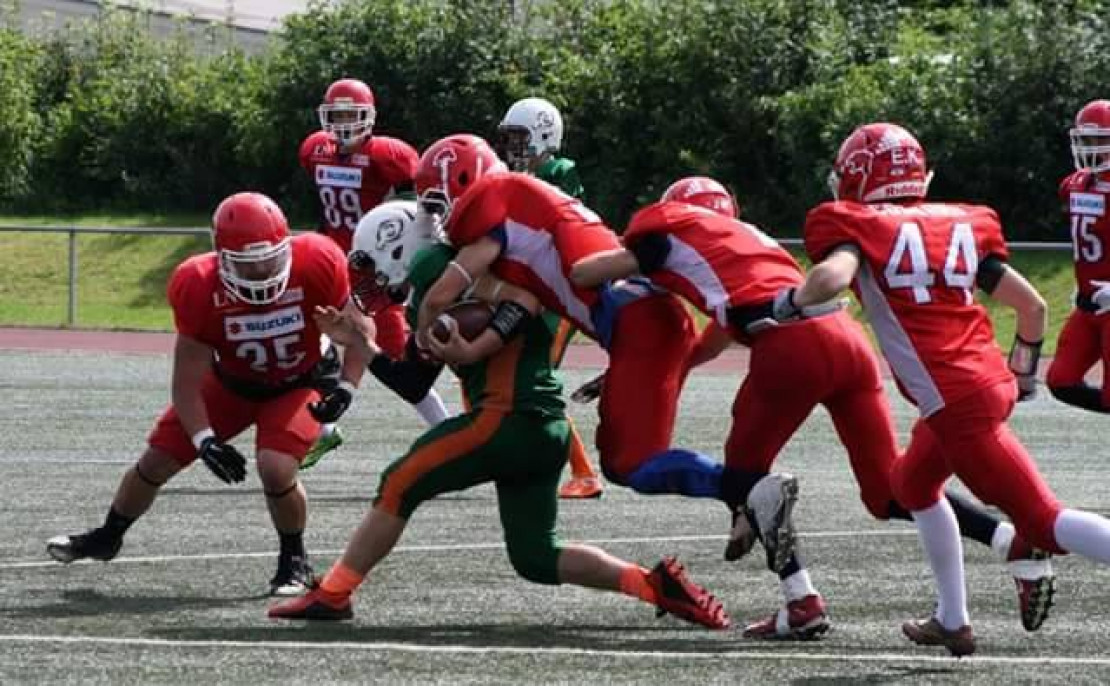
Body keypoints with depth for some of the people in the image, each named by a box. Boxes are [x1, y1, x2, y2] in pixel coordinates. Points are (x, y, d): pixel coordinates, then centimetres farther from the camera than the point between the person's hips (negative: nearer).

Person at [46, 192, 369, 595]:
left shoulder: (315, 265, -32)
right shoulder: (199, 287, -30)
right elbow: (187, 381, -22)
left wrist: (344, 391, -28)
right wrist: (205, 441, -34)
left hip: (295, 386, -2)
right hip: (231, 384, 2)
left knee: (276, 469, -26)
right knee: (157, 461, 7)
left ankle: (294, 562, 2)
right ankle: (107, 537, 36)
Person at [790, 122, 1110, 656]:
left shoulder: (855, 225, -1)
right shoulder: (962, 224, 15)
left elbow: (833, 276, -23)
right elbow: (1032, 306, 15)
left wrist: (788, 302, -2)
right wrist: (1023, 370, 32)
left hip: (957, 402, -7)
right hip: (991, 381, 7)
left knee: (1043, 522, -8)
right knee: (913, 485, 29)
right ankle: (952, 622, 32)